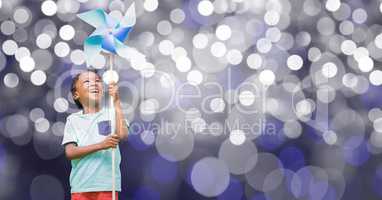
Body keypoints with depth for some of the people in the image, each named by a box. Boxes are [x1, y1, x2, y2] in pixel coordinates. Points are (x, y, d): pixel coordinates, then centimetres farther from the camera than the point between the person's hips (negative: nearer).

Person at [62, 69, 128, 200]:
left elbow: (122, 135, -13)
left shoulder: (111, 113, 6)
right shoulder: (73, 119, 7)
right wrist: (100, 145, -18)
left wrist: (116, 102, -14)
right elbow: (70, 152, -4)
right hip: (81, 188, 1)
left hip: (107, 186, -1)